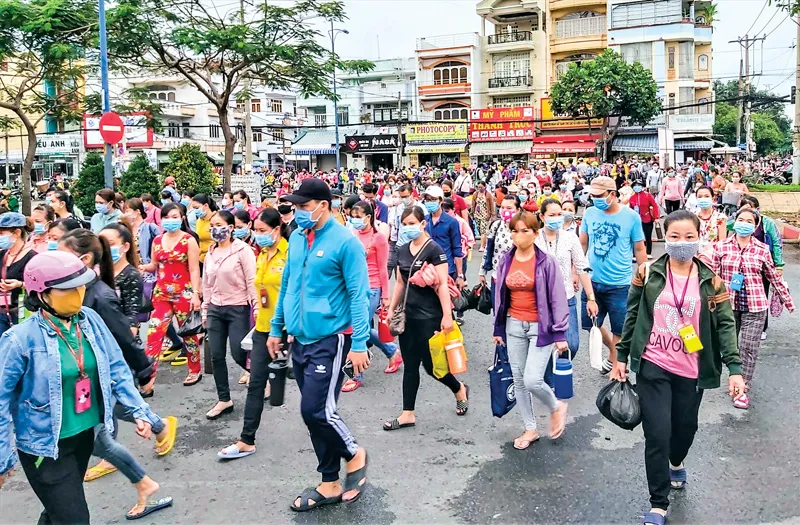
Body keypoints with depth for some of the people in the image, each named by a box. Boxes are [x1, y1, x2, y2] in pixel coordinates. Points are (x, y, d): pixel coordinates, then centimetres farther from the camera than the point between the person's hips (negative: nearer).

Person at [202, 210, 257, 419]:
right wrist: (205, 310, 15)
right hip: (215, 309, 6)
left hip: (238, 308, -6)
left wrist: (256, 307, -14)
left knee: (239, 355, -5)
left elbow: (252, 280, -11)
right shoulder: (210, 253, 9)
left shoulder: (242, 250, -9)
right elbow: (207, 283, 15)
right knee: (216, 356, 6)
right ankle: (224, 400, 17)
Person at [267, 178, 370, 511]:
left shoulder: (345, 242, -13)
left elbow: (358, 295, -14)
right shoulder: (296, 238, 8)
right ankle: (330, 485, 25)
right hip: (300, 339, 7)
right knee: (315, 412, 12)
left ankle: (354, 455, 18)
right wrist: (276, 328, 17)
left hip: (330, 339, -7)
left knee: (316, 410, -10)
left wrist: (359, 344, -18)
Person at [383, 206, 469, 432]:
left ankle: (460, 390, 29)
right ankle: (408, 414, 16)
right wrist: (392, 309, 16)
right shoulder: (403, 250, 8)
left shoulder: (434, 249, -12)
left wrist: (447, 315, -19)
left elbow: (442, 284, -15)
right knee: (410, 365, 9)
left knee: (430, 364, 1)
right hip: (408, 315, 7)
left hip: (429, 316, -7)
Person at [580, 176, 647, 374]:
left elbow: (639, 249, -2)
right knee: (590, 324, 13)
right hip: (592, 281, 4)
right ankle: (613, 351, 39)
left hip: (620, 284, -4)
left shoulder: (631, 216, -9)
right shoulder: (589, 213, -1)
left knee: (619, 330, 7)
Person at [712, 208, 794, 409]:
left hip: (754, 307, -1)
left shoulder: (762, 250, -1)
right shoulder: (721, 247, -1)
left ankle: (743, 390, 8)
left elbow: (774, 278, 9)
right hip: (728, 304, 1)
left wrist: (787, 301, 15)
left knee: (749, 349, -1)